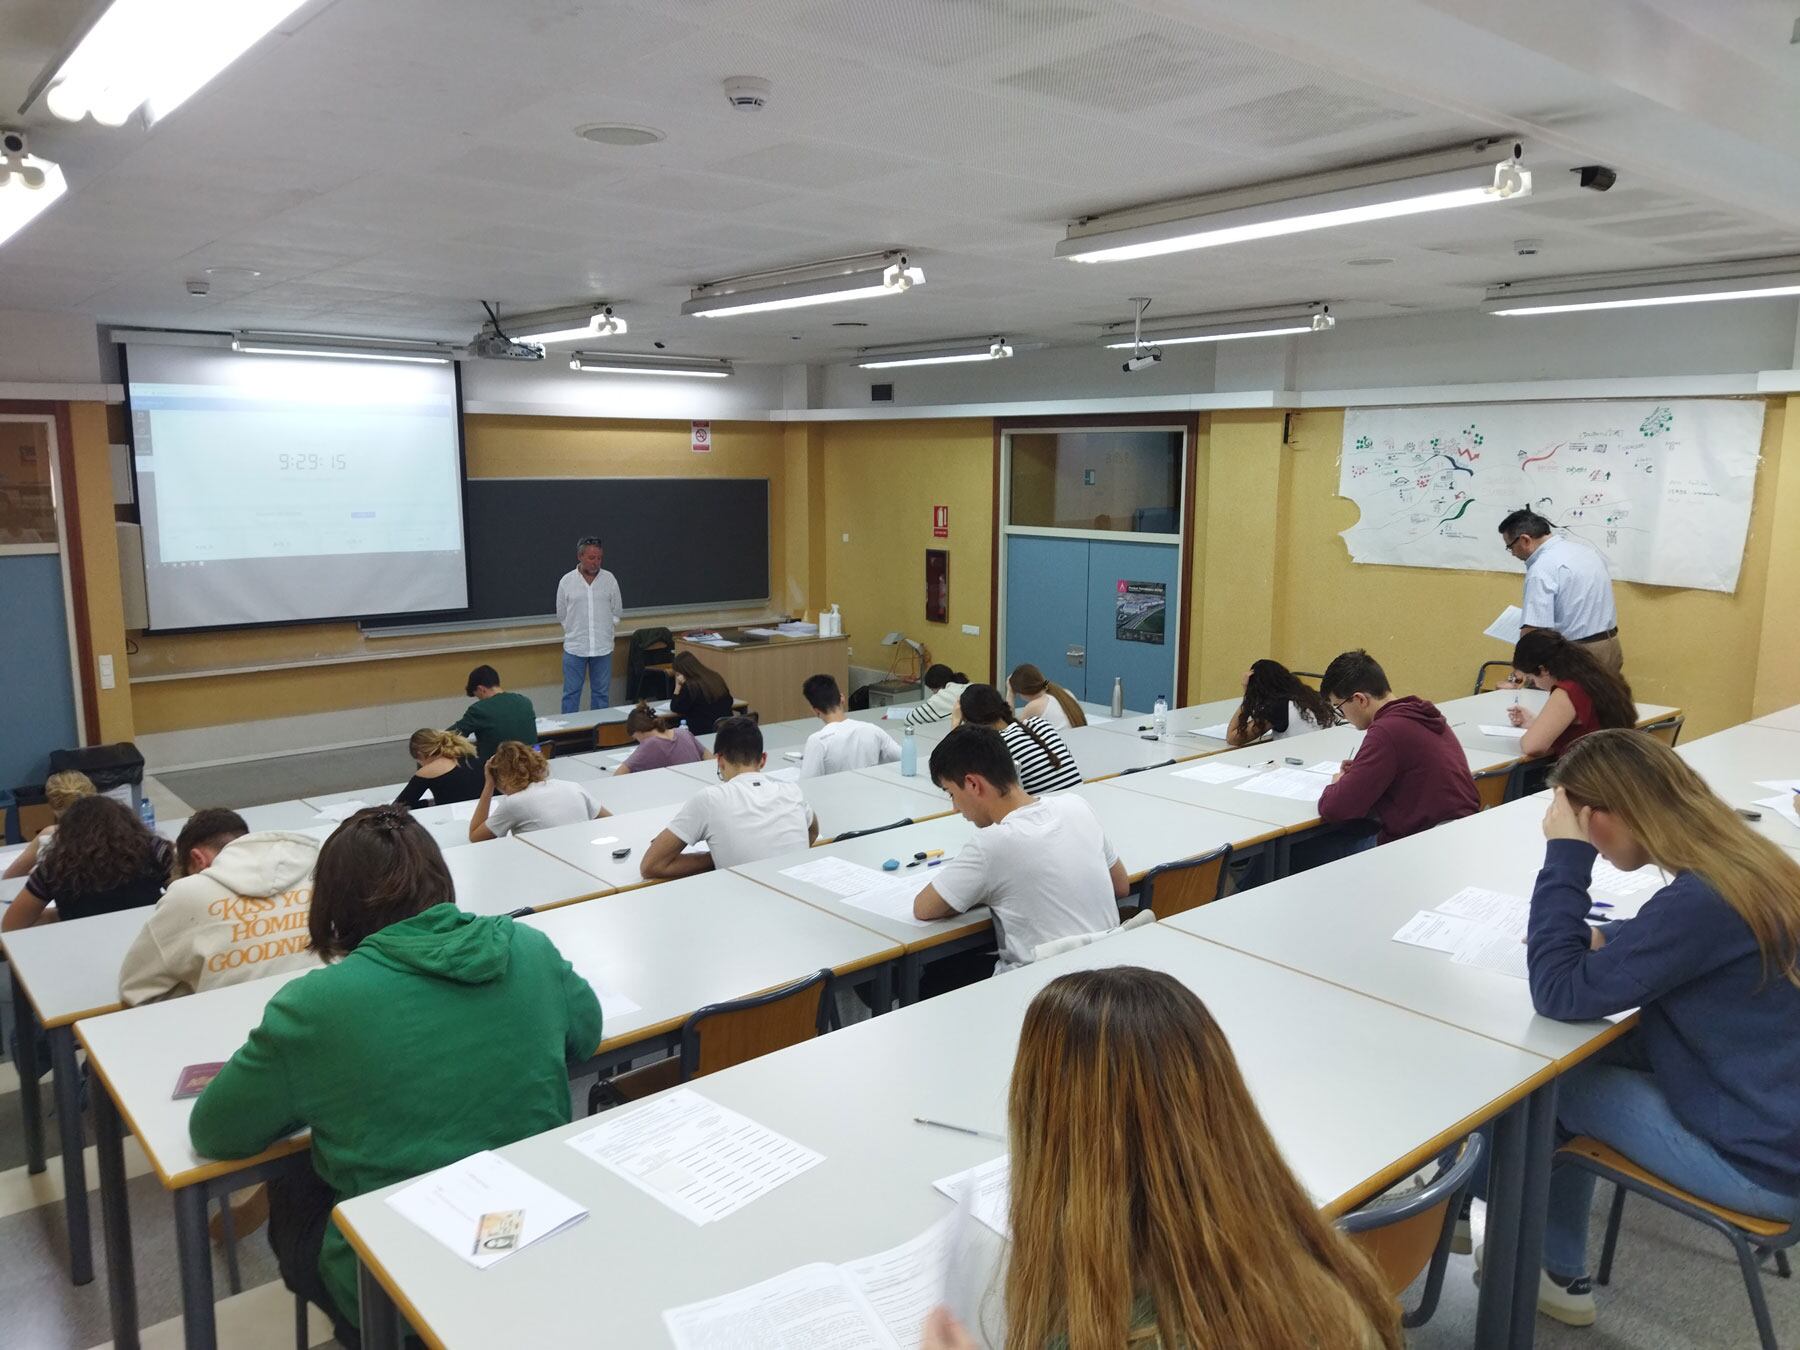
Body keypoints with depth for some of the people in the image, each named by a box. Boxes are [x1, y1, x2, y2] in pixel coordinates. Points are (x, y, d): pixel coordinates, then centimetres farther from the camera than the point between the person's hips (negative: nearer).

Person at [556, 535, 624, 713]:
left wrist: (605, 629, 6)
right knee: (571, 693, 4)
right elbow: (561, 616, 9)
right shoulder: (566, 581, -1)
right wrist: (574, 632, 6)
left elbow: (617, 613, 11)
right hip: (574, 647, -1)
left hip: (603, 647, 1)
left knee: (601, 693, 9)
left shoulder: (609, 579, 1)